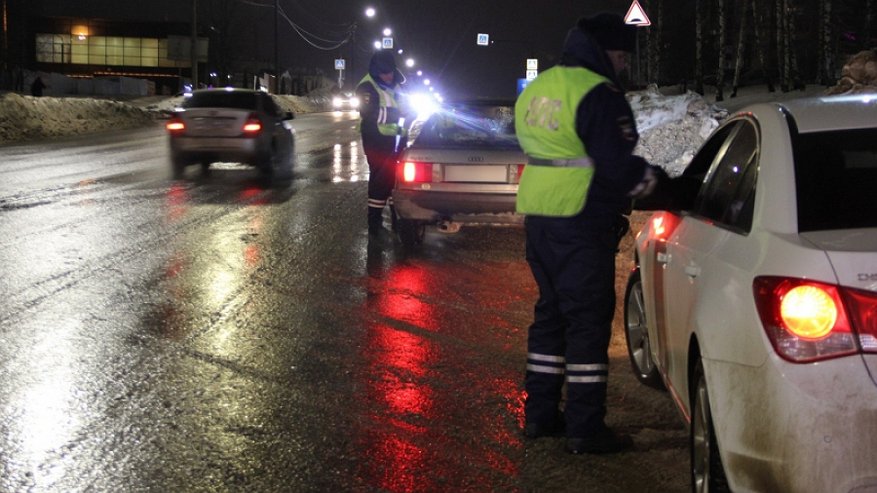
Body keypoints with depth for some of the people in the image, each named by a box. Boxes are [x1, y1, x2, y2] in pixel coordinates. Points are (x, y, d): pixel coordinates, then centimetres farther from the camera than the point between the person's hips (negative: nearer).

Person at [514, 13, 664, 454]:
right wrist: (654, 179, 0)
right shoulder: (598, 94, -15)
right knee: (588, 321, -3)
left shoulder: (536, 90, 14)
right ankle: (584, 428, 0)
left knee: (551, 312, 18)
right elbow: (617, 166, -19)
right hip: (582, 223, -9)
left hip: (537, 218, 9)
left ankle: (539, 413, 23)